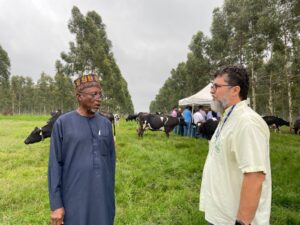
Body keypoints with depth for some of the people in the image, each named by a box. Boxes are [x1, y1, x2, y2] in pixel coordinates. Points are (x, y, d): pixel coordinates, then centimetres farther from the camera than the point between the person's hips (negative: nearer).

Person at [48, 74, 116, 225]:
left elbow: (111, 161, 7)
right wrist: (55, 204, -8)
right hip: (75, 198, -3)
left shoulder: (105, 124, 3)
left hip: (102, 197, 4)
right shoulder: (62, 123, -7)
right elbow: (55, 165, -7)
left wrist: (111, 195, 9)